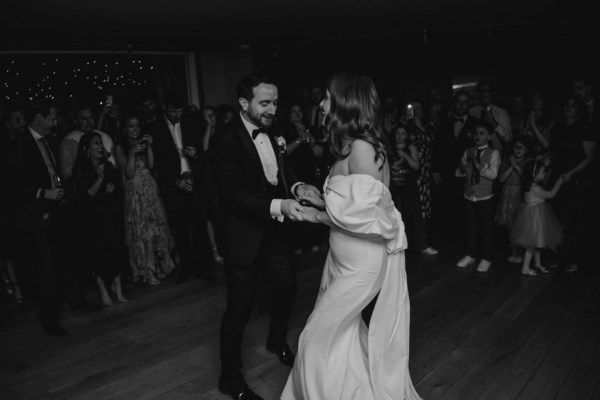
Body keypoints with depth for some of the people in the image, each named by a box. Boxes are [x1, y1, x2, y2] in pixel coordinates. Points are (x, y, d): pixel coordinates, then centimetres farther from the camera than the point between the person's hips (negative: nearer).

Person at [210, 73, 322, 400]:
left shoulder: (273, 131, 2)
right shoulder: (225, 140, -20)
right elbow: (231, 194, -25)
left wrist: (298, 187, -13)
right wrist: (278, 206, -35)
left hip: (273, 229, 7)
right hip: (243, 233, -7)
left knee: (286, 286, 20)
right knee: (240, 306, 3)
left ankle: (277, 340, 50)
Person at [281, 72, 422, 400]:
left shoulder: (362, 148, -22)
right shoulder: (351, 145, 6)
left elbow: (365, 213, -25)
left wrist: (317, 216, -14)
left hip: (362, 262, -9)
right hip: (344, 257, 9)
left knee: (319, 334, 4)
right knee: (342, 332, 22)